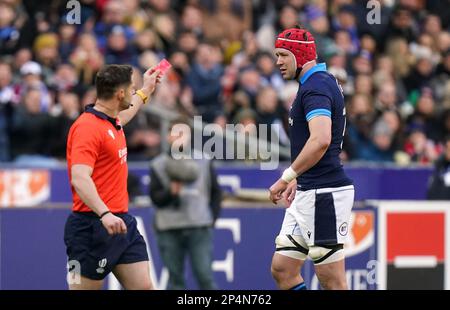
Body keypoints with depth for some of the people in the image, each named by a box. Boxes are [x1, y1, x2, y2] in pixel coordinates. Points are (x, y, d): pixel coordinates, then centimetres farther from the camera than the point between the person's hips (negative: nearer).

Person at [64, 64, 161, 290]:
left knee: (144, 287, 3)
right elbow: (80, 179, -28)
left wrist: (146, 91, 53)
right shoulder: (87, 127, -17)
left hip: (121, 222, 9)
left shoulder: (111, 121, 13)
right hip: (93, 227, -9)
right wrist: (104, 214, -40)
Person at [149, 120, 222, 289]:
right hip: (169, 230, 0)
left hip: (199, 228, 0)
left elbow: (215, 192, 14)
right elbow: (155, 197, 0)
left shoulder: (204, 162, 10)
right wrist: (171, 191, -19)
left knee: (205, 276, -6)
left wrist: (211, 217, 4)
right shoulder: (158, 165, 6)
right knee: (175, 278, 4)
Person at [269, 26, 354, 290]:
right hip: (307, 193, 11)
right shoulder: (324, 81, 18)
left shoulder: (315, 86, -14)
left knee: (332, 282, -7)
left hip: (324, 194, -11)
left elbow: (320, 140, -28)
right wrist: (298, 180, 26)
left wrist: (287, 177, -22)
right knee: (282, 269, 11)